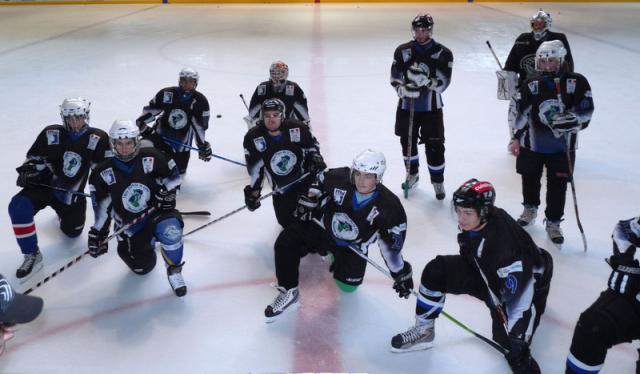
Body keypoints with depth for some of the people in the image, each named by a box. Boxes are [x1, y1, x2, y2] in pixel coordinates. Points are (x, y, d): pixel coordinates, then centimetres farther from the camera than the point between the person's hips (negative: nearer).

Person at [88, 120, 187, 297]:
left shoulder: (151, 158, -13)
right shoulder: (103, 173, -10)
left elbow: (173, 175, 3)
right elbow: (102, 208, -3)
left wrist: (167, 192, -13)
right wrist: (98, 233, -6)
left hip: (157, 211, -2)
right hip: (130, 224, 2)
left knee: (169, 228, -37)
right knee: (142, 267, 0)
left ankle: (174, 270, -11)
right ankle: (148, 242, 38)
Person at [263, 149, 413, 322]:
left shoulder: (389, 206, -25)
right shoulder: (339, 178, -25)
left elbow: (393, 243, -15)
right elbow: (319, 182, 0)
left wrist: (401, 272, -12)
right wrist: (307, 203, -2)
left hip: (353, 246, 1)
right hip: (322, 228, 0)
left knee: (348, 286, 2)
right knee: (286, 242, -21)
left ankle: (336, 256, 34)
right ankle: (288, 292, -7)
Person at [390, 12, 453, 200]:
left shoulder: (443, 53, -8)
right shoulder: (403, 51, -1)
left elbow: (442, 83, -13)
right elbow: (395, 77, 2)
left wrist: (425, 80, -29)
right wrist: (403, 89, -18)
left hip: (431, 108, -3)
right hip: (407, 106, 3)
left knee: (434, 147, -1)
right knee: (407, 141, 15)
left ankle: (438, 182, 18)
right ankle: (412, 175, 38)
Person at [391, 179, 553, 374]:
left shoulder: (505, 240, -38)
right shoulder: (470, 223, -16)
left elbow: (520, 293, -36)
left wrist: (516, 339, -34)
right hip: (486, 272, 7)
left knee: (506, 335, -25)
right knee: (435, 271, -7)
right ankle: (424, 330, 9)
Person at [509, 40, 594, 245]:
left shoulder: (576, 82, -8)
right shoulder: (531, 84, -1)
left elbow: (585, 113, -9)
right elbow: (523, 113, 1)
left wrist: (572, 120, -27)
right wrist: (516, 138, -3)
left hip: (562, 148, -2)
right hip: (532, 144, 2)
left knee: (558, 186, 4)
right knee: (530, 179, 18)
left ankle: (553, 222, 22)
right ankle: (530, 209, 45)